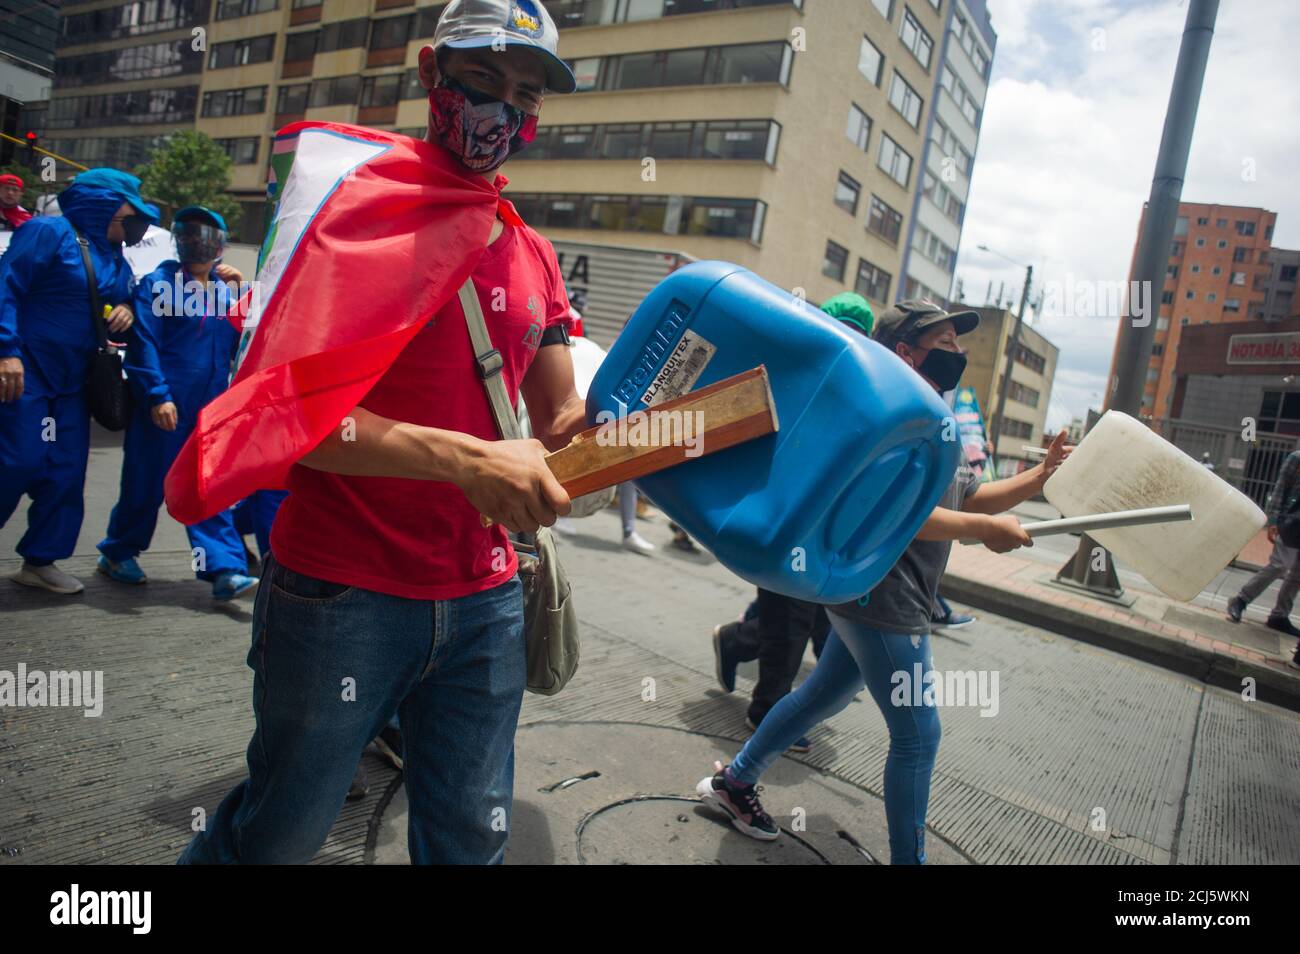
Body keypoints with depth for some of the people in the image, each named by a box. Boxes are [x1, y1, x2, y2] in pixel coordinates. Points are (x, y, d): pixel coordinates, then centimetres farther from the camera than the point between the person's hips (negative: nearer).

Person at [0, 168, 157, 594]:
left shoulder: (114, 259, 13)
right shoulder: (49, 232, -10)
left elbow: (120, 323, 22)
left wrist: (127, 311, -2)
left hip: (71, 382, 8)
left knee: (65, 473, 7)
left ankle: (40, 560, 19)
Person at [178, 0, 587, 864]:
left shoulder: (533, 256, 10)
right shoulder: (354, 207, -6)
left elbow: (560, 425, 11)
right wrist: (465, 458, -26)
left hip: (485, 600, 5)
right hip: (340, 593, -4)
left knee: (470, 836, 17)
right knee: (282, 832, 16)